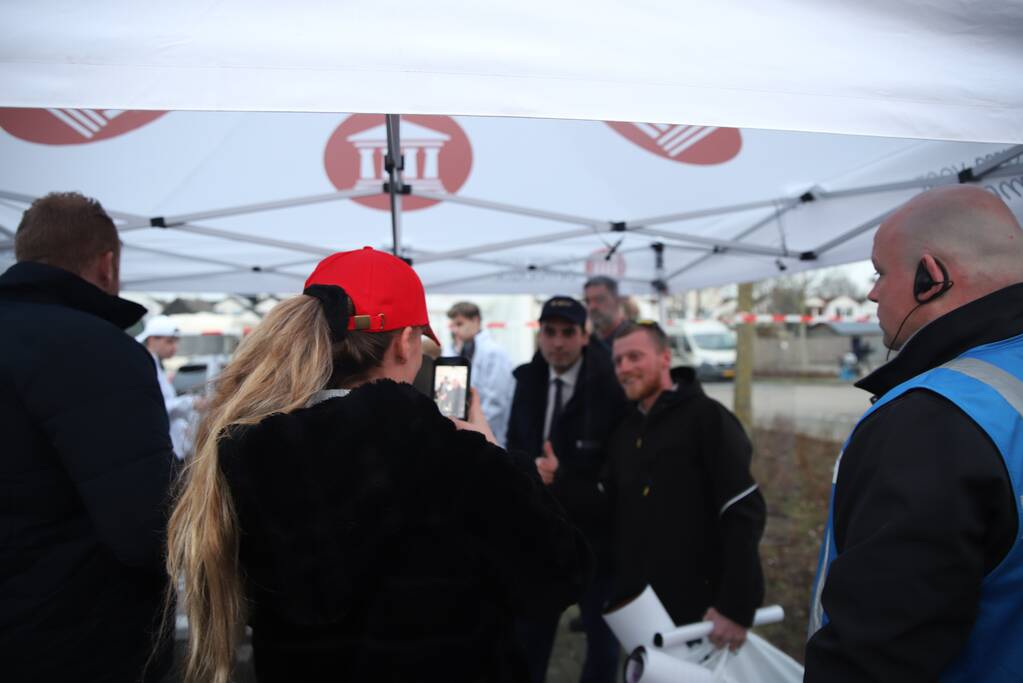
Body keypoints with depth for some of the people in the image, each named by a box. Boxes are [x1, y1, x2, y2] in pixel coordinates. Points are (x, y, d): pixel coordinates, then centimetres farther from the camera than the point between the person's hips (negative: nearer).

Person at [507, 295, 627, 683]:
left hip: (594, 533, -4)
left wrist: (563, 476, -24)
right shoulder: (528, 380, 1)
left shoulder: (610, 385, -18)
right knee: (529, 629, 20)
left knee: (601, 631, 18)